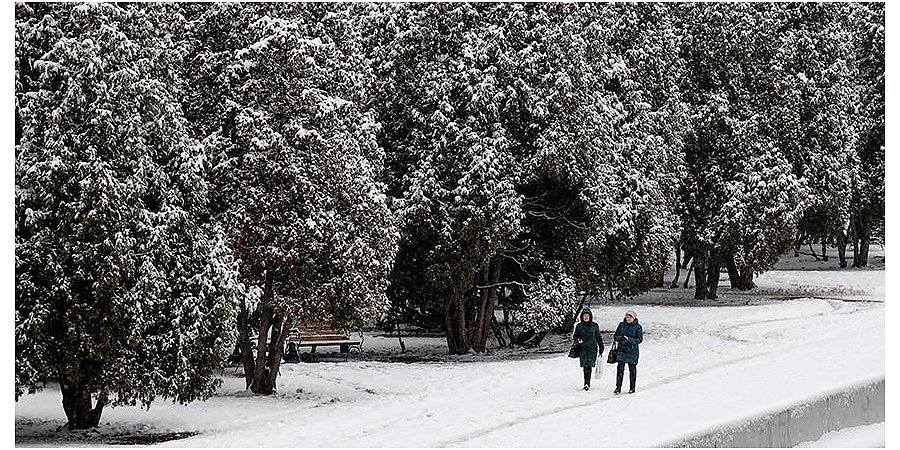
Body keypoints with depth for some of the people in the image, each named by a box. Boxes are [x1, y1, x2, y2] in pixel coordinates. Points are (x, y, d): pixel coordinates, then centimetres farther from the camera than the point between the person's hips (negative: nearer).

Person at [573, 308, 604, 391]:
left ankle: (587, 383, -13)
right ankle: (587, 383, 6)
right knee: (585, 366, -4)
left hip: (592, 348, -1)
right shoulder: (579, 326, 7)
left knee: (589, 365, -11)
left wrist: (601, 347, 14)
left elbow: (598, 337, 14)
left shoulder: (595, 325, 7)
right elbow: (575, 336, 13)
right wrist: (577, 340, -10)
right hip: (583, 348, 1)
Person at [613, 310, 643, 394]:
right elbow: (615, 336, 8)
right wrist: (620, 338, -15)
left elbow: (639, 339, -7)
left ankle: (632, 387, 18)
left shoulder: (638, 327, -2)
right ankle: (618, 388, -1)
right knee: (620, 368, -5)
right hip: (622, 350, 2)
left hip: (632, 351, -2)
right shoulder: (622, 325, 6)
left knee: (632, 369, 7)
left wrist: (628, 339, -20)